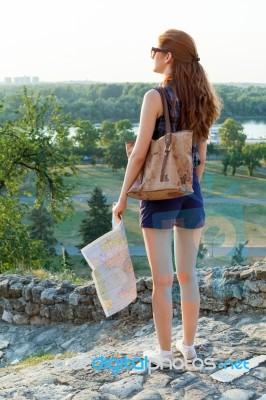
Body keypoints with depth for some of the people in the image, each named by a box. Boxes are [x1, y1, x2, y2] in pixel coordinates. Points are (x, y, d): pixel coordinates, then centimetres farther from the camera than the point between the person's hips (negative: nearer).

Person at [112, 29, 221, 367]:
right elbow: (201, 157, 11)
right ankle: (188, 346, 27)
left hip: (158, 195, -6)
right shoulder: (201, 99, 6)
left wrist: (122, 198, -4)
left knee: (162, 279, 5)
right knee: (187, 274, 16)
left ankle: (164, 352, 17)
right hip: (191, 194, 6)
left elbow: (139, 154, -14)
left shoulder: (155, 97, -13)